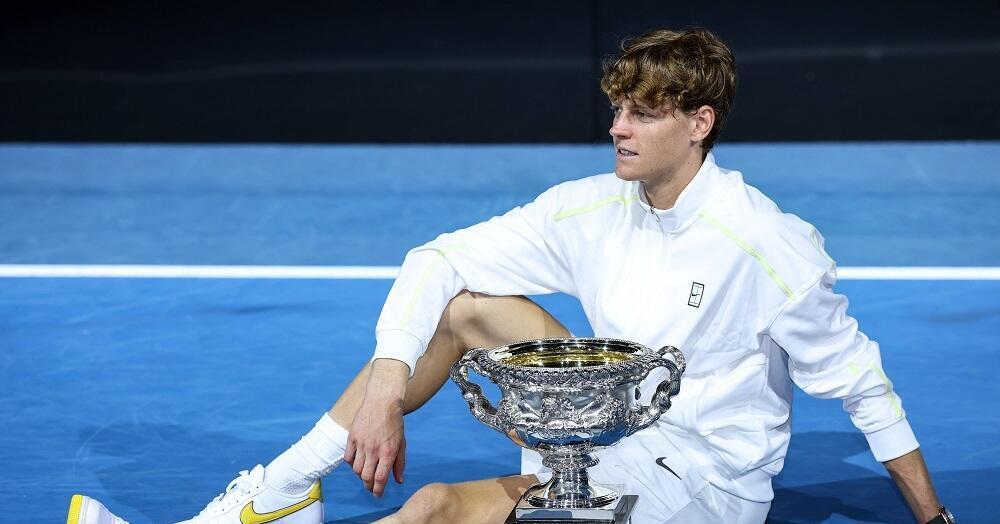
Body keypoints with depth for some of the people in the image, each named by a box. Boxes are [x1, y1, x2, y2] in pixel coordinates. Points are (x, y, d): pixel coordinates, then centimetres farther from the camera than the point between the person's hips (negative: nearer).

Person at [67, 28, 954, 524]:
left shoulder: (768, 244, -17)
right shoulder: (592, 209, -1)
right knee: (465, 305, -7)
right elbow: (438, 259, -3)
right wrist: (388, 385, -19)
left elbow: (860, 381, -9)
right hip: (611, 432, 7)